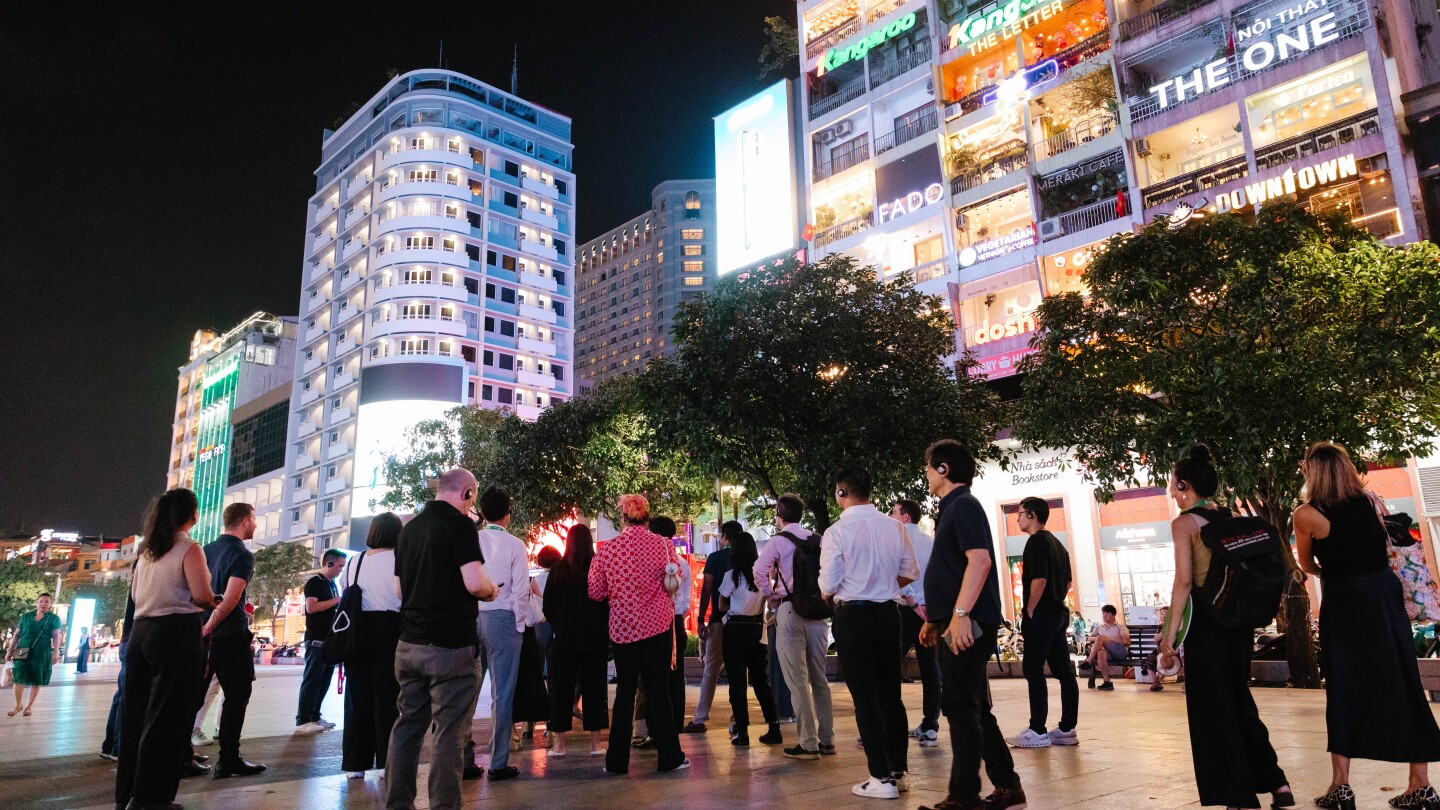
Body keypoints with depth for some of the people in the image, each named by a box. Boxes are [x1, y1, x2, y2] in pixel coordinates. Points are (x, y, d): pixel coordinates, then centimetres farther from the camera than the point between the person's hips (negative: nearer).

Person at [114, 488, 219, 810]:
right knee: (166, 717, -1)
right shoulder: (189, 549, -9)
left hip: (141, 631, 8)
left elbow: (135, 594, 21)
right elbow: (201, 595, -18)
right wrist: (213, 601, 3)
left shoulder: (147, 550, 14)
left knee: (137, 713, 14)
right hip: (177, 633, -8)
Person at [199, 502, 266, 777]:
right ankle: (228, 760, 1)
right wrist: (208, 628, -15)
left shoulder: (207, 550, 11)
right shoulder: (242, 555, -12)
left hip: (205, 634, 8)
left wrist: (202, 627, 20)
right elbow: (230, 599, -22)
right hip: (231, 635, -8)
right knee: (237, 696, 0)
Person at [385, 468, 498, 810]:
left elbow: (399, 589, 18)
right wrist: (491, 590, -1)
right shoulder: (459, 524, -11)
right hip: (450, 646, -7)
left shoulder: (409, 527, 12)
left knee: (407, 725, 13)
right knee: (447, 731, 0)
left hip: (409, 644, 7)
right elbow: (474, 583, -21)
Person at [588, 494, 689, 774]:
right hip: (657, 624, -1)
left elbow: (596, 592, 4)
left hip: (622, 627, 1)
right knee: (658, 690, 6)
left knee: (624, 692, 11)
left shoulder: (607, 549, -2)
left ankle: (617, 760, 14)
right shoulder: (662, 544, -6)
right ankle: (669, 756, 11)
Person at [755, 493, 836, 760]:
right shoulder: (819, 540, 10)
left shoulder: (778, 540, -5)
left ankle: (808, 744, 1)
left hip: (789, 610, -5)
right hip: (817, 610, 6)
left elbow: (760, 570, -18)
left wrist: (770, 595, -3)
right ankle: (826, 739, 19)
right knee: (819, 678, 13)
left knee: (797, 680, -1)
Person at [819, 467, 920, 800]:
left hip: (853, 616, -5)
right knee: (891, 693, 16)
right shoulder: (895, 526, -1)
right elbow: (910, 573, 7)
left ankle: (882, 778, 6)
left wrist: (830, 597, 10)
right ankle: (897, 770, 24)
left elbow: (828, 586, -12)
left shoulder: (837, 532, -15)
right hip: (888, 613, 5)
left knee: (865, 697, 4)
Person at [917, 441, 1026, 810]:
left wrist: (960, 614, -28)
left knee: (960, 707, -5)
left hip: (968, 624, -10)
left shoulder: (963, 505, -10)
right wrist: (935, 619, 23)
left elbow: (980, 559, -23)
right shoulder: (952, 508, 19)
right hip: (958, 624, 10)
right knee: (974, 708, 14)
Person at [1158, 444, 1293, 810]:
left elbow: (1184, 581, -16)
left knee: (1212, 706, 3)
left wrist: (1170, 630, -12)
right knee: (1239, 700, 20)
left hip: (1206, 618, -7)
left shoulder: (1183, 522, -10)